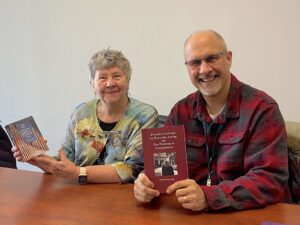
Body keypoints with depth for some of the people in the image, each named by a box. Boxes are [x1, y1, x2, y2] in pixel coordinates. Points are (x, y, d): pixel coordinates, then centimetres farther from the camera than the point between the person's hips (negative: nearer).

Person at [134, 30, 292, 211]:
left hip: (255, 214, -3)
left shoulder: (262, 109, -10)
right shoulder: (181, 111, 6)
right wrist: (147, 183, -17)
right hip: (192, 215, 4)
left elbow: (271, 180, -18)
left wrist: (208, 197, -30)